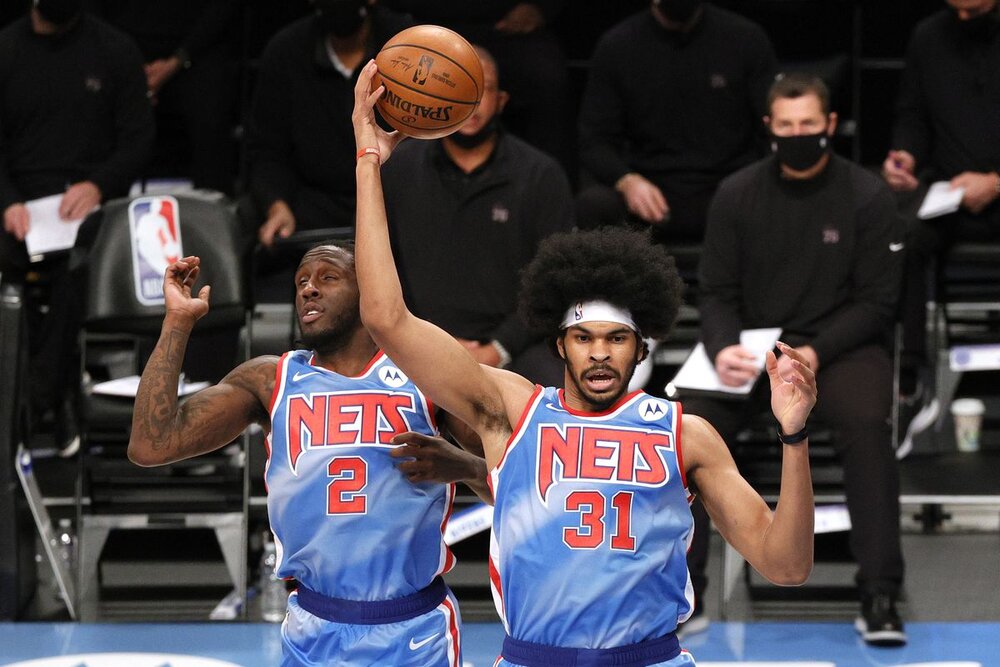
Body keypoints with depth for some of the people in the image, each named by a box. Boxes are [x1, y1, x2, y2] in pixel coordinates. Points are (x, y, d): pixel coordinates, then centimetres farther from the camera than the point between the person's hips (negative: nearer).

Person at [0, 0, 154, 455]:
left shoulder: (115, 50, 7)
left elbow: (138, 136, 5)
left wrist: (98, 186, -13)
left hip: (95, 201, -1)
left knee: (77, 263, -33)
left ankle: (43, 397, -21)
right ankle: (63, 395, -17)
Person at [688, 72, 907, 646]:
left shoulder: (868, 197, -2)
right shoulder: (737, 195, 5)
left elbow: (876, 302, -3)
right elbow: (717, 292, 5)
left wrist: (815, 352, -19)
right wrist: (723, 348, -18)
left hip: (840, 345, -2)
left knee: (866, 422, -33)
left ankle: (881, 597, -29)